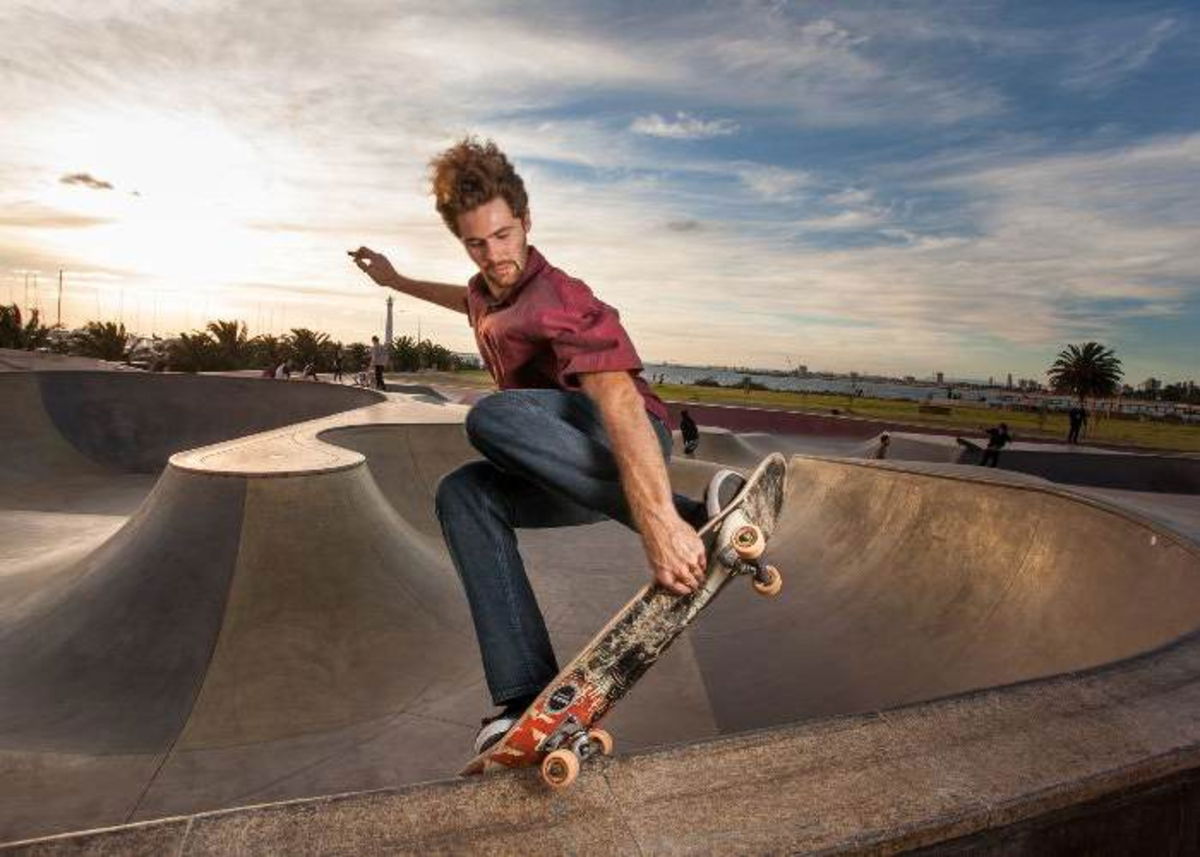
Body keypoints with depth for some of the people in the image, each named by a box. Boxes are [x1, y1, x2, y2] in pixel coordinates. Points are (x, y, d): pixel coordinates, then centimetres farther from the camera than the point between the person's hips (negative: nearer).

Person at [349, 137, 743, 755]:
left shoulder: (558, 300, -21)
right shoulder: (489, 291, 7)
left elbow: (618, 398, -38)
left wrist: (657, 518, -52)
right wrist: (397, 281, 40)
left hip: (630, 450, -8)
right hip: (569, 475, 8)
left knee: (492, 416, -32)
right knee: (462, 494, -15)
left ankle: (693, 520, -33)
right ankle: (529, 698, -22)